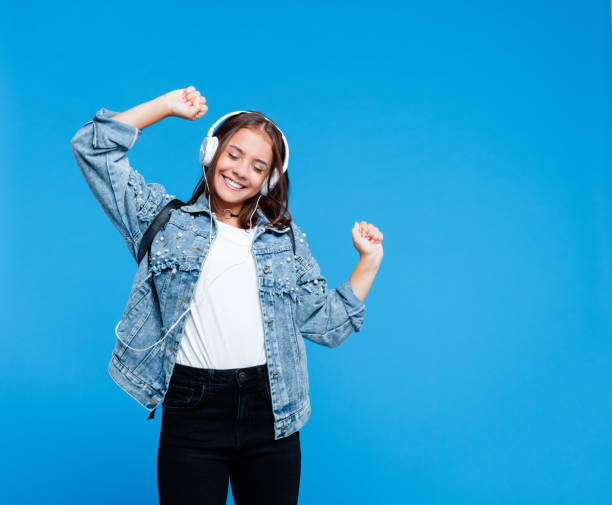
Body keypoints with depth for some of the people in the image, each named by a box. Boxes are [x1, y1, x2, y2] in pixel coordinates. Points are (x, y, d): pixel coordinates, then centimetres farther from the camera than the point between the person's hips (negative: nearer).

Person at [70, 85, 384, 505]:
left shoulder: (287, 239, 12)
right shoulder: (167, 220, 7)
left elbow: (328, 325, 10)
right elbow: (94, 147, 4)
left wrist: (369, 261, 5)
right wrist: (168, 105, 6)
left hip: (271, 412, 2)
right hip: (192, 411, -2)